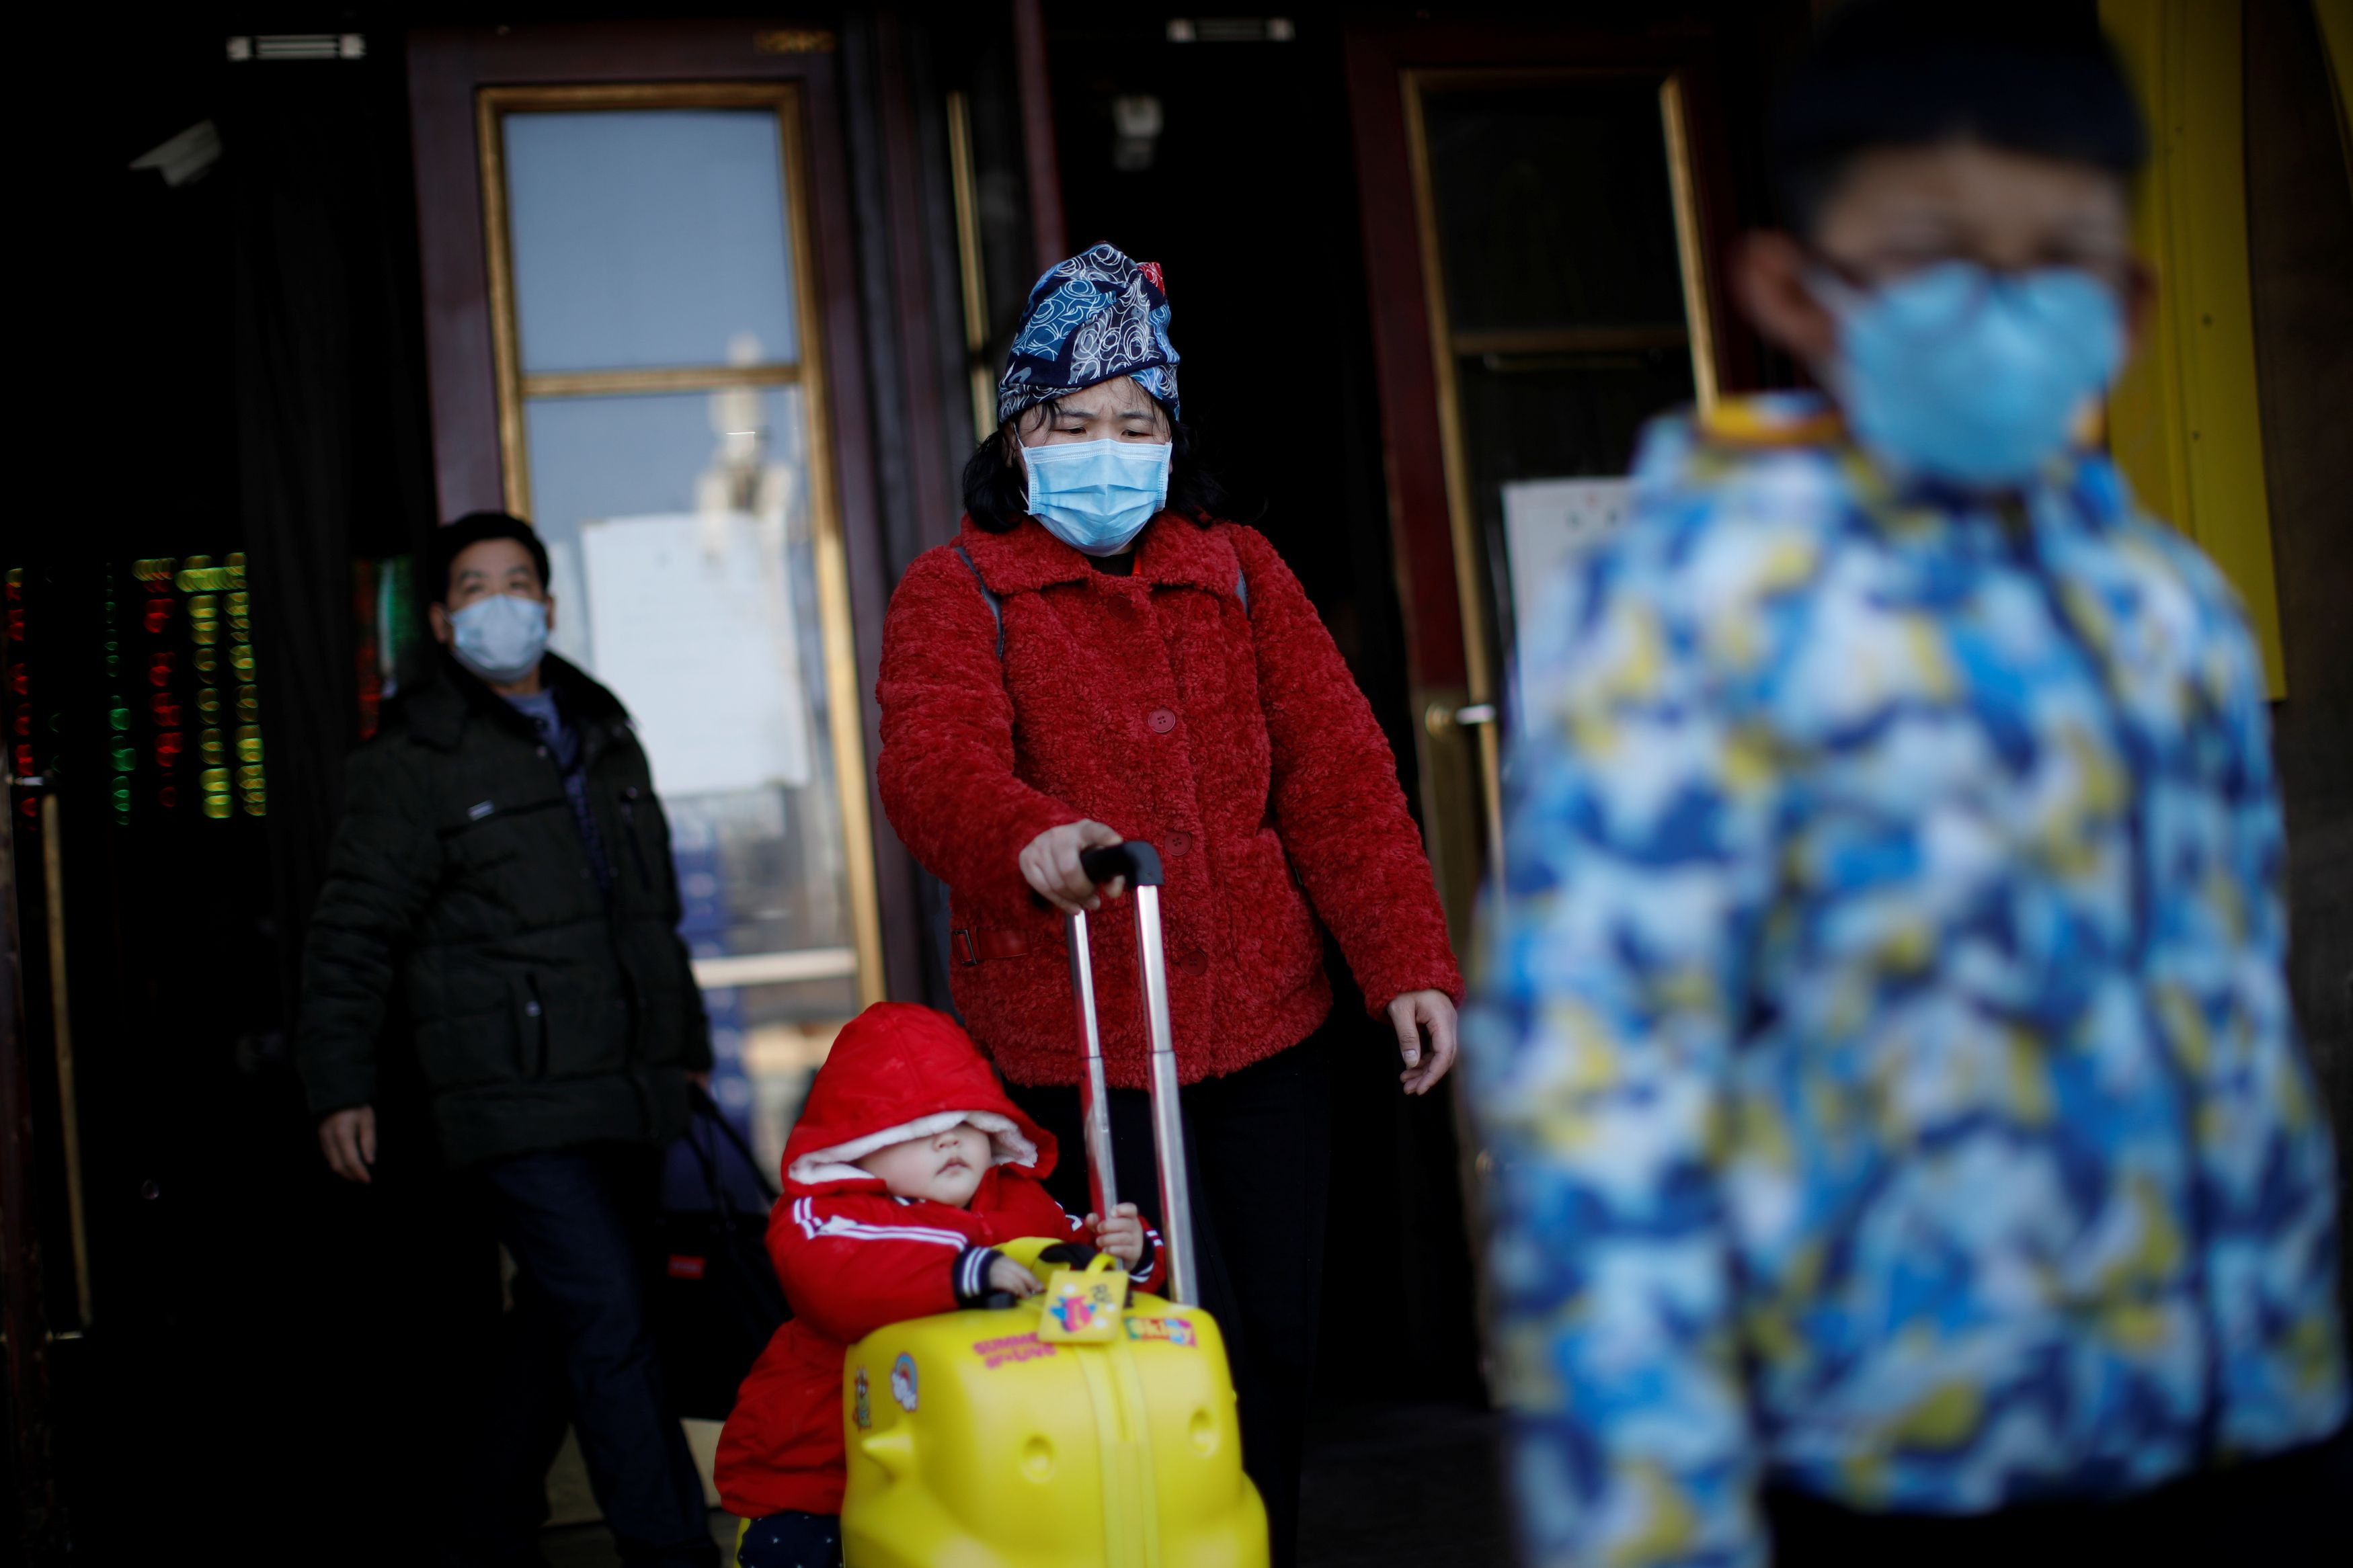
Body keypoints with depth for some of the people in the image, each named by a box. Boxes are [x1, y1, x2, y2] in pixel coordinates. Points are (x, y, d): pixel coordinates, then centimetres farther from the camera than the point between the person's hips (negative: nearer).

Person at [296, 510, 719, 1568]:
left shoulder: (604, 737, 18)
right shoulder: (412, 759, -1)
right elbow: (352, 935, -3)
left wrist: (686, 1043, 27)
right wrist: (340, 1085, -8)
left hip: (626, 1091, 7)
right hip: (519, 1102, -7)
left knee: (563, 1323, 13)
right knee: (608, 1325, -13)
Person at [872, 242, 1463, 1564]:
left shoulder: (1241, 574, 13)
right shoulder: (955, 594, 2)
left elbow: (1335, 769, 5)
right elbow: (935, 762, -18)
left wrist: (1409, 959, -6)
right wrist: (1028, 838, -41)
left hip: (1265, 1023, 4)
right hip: (1076, 1044, -3)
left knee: (1283, 1351, 10)